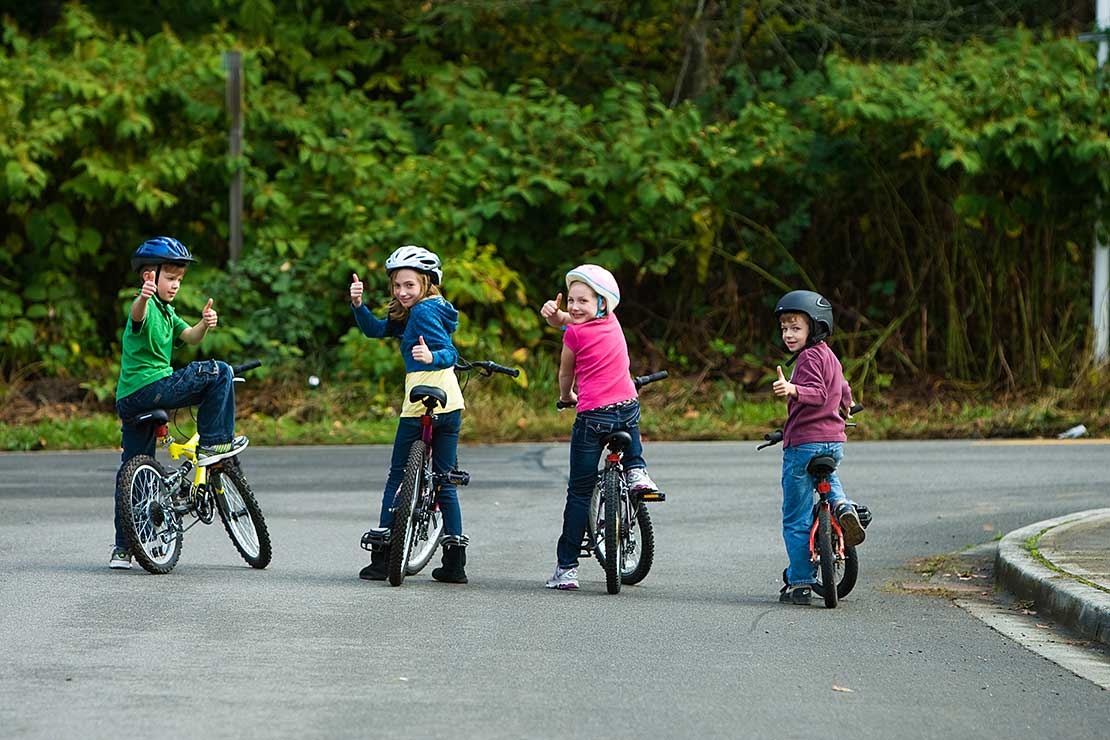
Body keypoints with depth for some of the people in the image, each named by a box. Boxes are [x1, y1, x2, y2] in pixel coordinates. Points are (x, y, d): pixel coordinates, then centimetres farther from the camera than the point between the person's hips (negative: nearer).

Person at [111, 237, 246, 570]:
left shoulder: (166, 311, 22)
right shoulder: (147, 306, -10)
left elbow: (190, 337, 13)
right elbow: (137, 315, -34)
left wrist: (205, 324, -9)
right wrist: (143, 297, -56)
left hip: (129, 399, 10)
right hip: (150, 388, -10)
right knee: (218, 373, -6)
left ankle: (122, 548, 15)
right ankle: (213, 443, -1)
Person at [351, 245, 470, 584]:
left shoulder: (423, 311, -9)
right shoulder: (408, 314, 17)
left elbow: (450, 353, -17)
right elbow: (375, 329, 13)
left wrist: (431, 357, -37)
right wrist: (358, 304, -1)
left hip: (420, 406, -8)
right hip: (451, 404, 8)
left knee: (397, 478, 2)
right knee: (445, 481, 10)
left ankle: (381, 556, 3)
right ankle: (455, 563, 7)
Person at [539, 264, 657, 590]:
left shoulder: (575, 334, -6)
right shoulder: (611, 322, 11)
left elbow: (565, 374, 8)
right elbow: (565, 319, 14)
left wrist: (566, 396, 28)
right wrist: (553, 313, -8)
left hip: (593, 416, -5)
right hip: (629, 408, 5)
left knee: (579, 492, 5)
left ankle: (566, 569, 6)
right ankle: (636, 469, 20)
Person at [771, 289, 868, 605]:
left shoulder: (809, 357, -13)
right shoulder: (829, 356, 16)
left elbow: (817, 393, -27)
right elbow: (844, 392, 32)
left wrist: (792, 390, -45)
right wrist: (843, 409, 53)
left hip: (803, 443, -9)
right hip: (833, 440, 9)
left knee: (796, 519, 0)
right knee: (826, 477, 42)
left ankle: (800, 583, 1)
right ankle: (842, 505, 11)